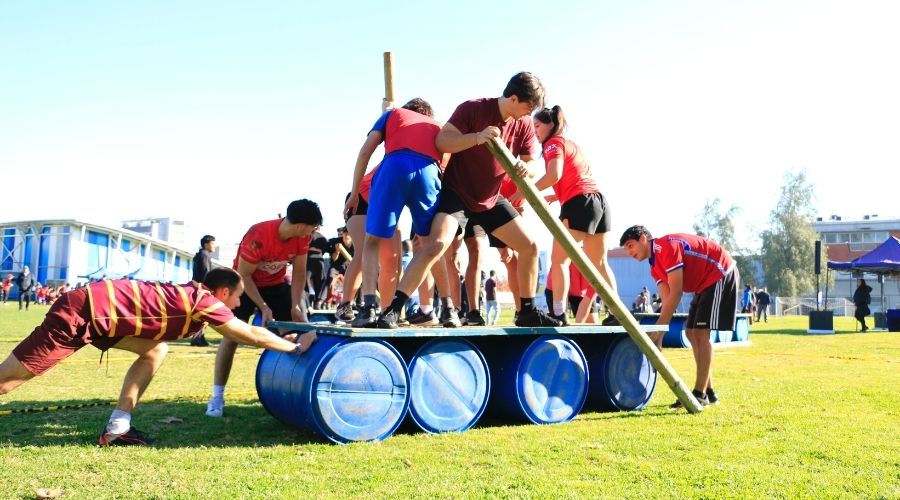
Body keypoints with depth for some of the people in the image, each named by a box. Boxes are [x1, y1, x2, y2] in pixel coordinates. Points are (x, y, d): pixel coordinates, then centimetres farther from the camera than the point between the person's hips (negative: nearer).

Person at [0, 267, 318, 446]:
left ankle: (116, 429, 7)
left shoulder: (192, 294, 14)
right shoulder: (205, 302, -10)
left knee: (156, 350, 10)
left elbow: (239, 331, 30)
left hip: (99, 309, 9)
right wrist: (296, 347, 6)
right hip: (82, 312, -9)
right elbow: (251, 335, -5)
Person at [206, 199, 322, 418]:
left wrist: (295, 306, -17)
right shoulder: (258, 237, -36)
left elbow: (299, 273, -9)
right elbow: (244, 275, -26)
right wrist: (264, 307, -26)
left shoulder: (301, 237, -18)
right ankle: (217, 396, -8)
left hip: (276, 284, 5)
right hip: (245, 283, -5)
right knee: (231, 335, -14)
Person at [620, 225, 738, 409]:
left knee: (700, 332, -15)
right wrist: (659, 338, -8)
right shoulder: (655, 267, 7)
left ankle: (700, 394, -15)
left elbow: (675, 294, -26)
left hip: (721, 273, -10)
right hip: (706, 283, 10)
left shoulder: (667, 246, -22)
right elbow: (666, 301, 1)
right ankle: (708, 392, 10)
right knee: (692, 333, 7)